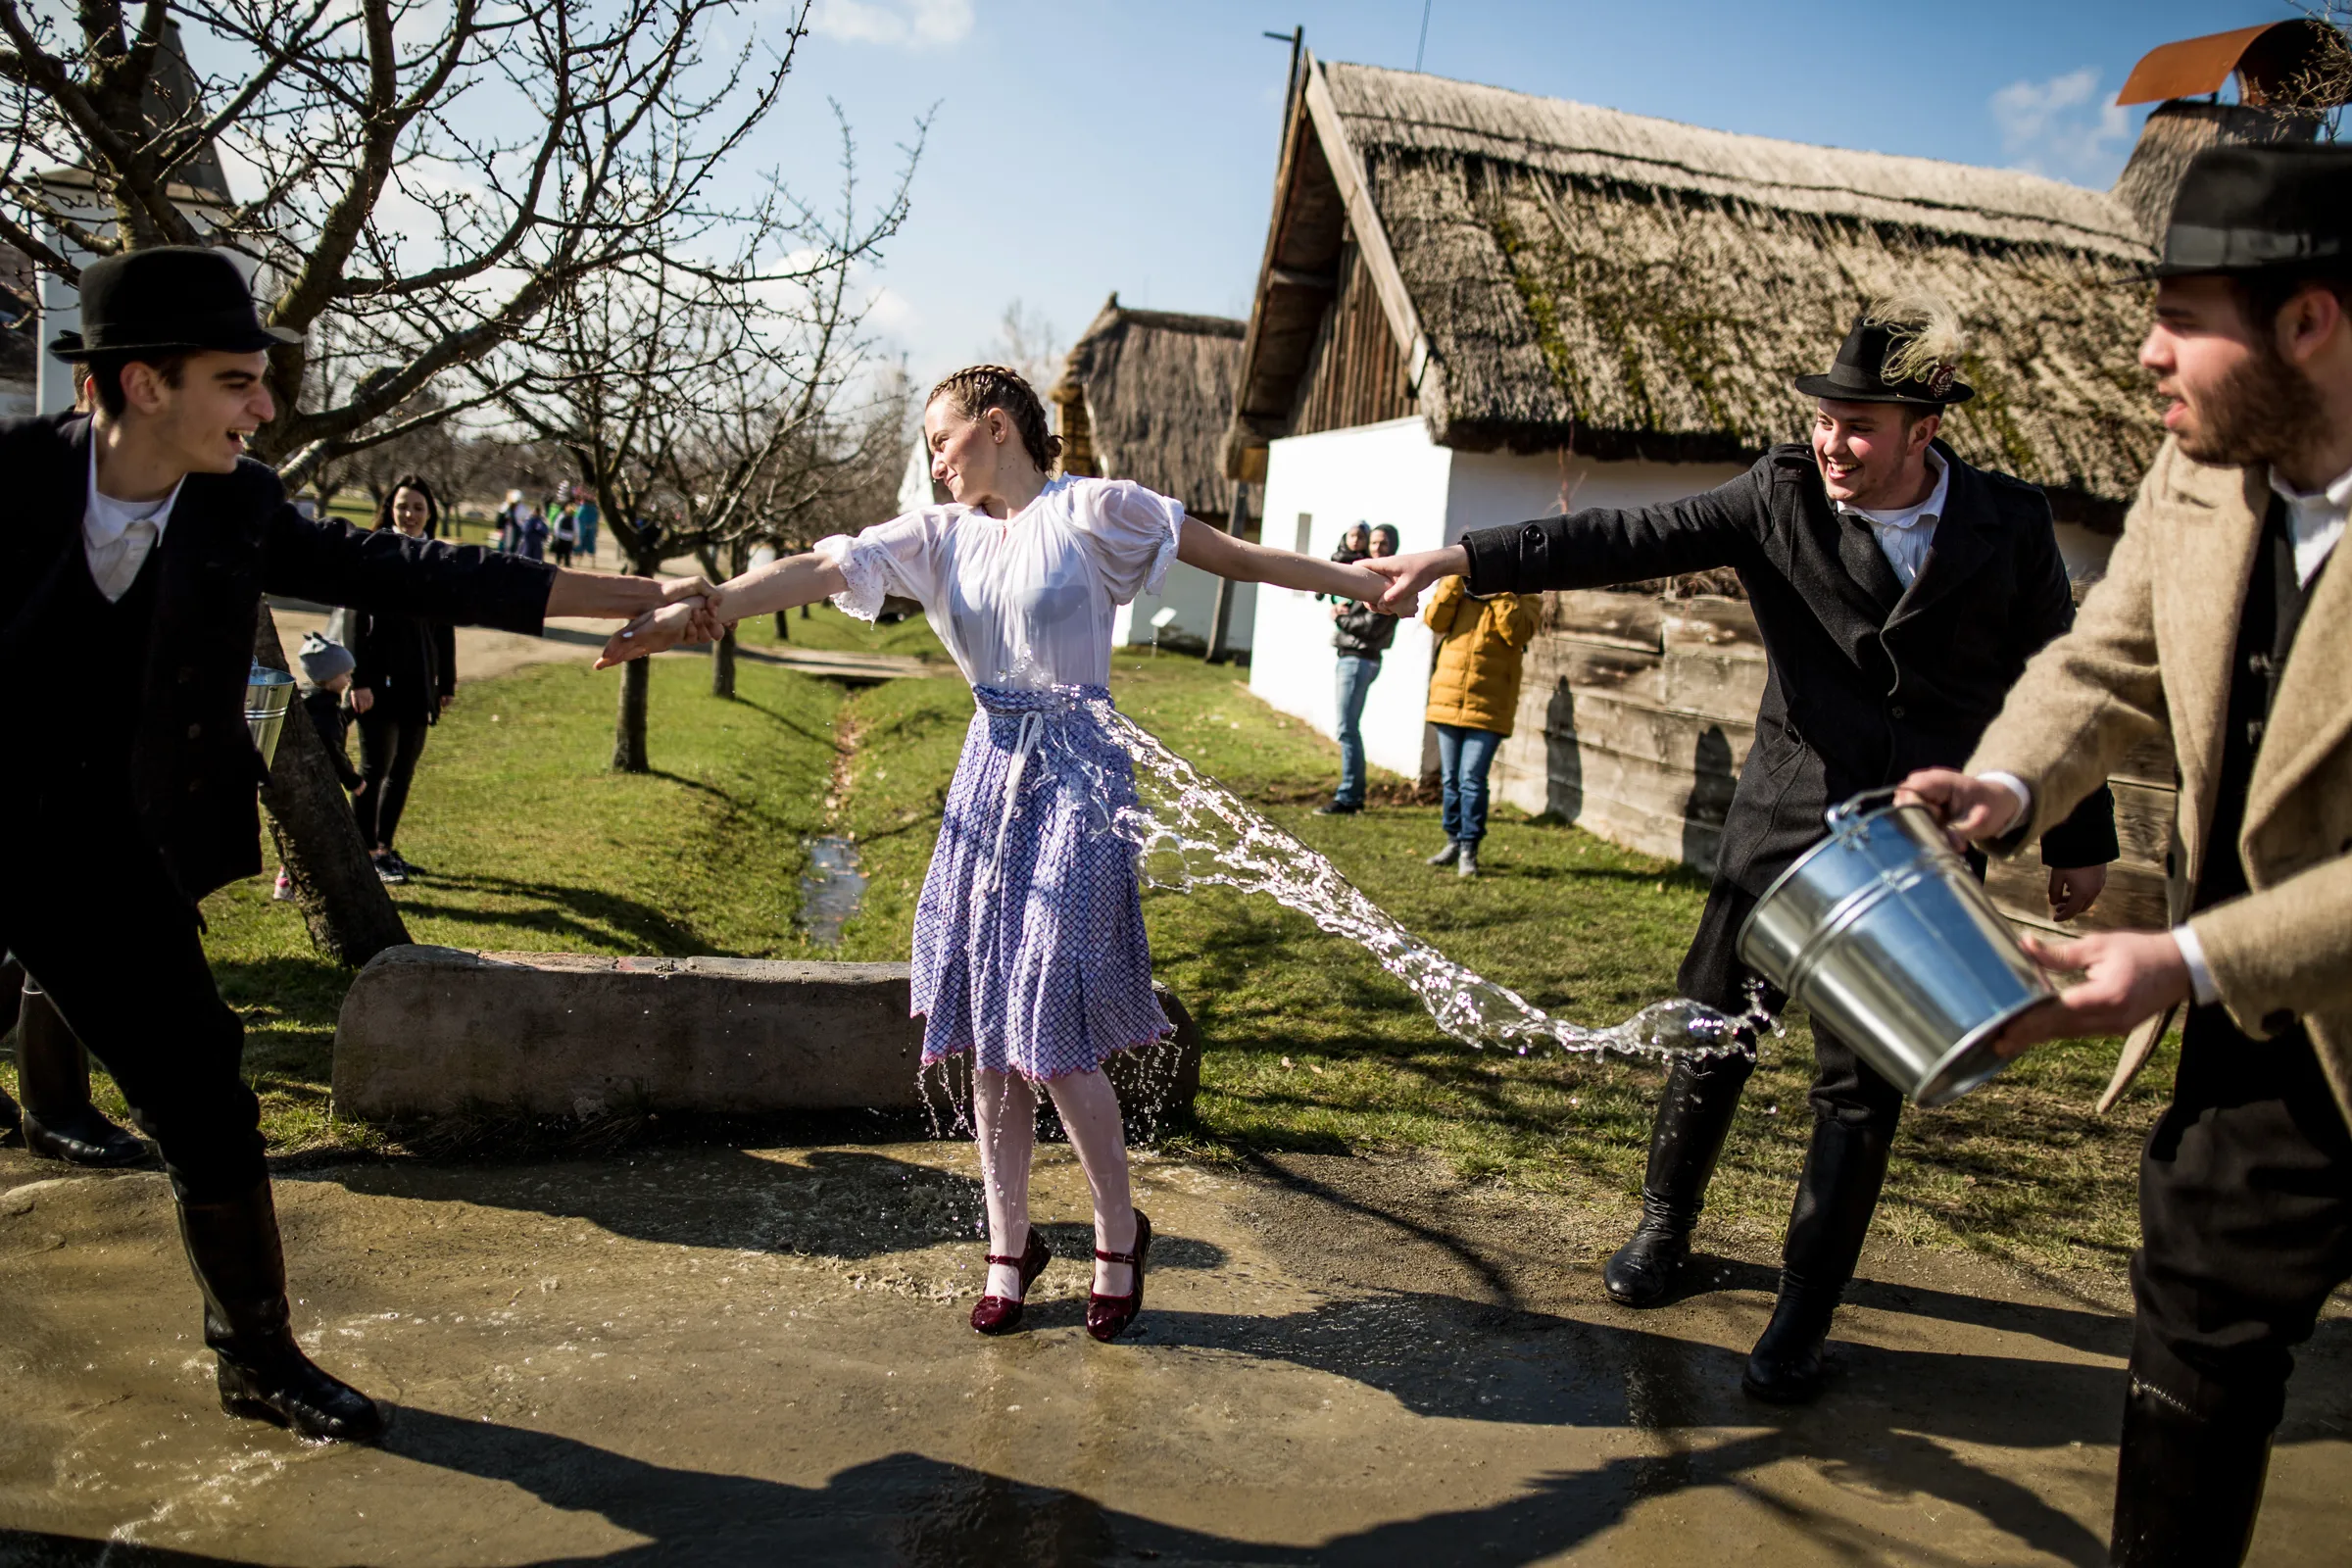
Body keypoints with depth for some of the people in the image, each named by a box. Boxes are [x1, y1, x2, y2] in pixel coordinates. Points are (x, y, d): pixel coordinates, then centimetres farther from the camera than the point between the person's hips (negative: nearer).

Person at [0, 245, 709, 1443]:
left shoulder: (237, 514, -4)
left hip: (105, 855, 3)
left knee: (205, 1104, 4)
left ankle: (258, 1356, 20)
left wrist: (637, 596, -8)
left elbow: (411, 575, -5)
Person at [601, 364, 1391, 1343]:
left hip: (1076, 779, -5)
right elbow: (817, 570, -1)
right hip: (990, 774, 5)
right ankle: (1009, 1245, 22)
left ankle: (1119, 1234, 17)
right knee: (985, 1028, 7)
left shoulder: (1092, 511, -2)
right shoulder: (940, 536, 10)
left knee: (1056, 1034, -7)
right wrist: (694, 612, -12)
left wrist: (1368, 584, 0)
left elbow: (1239, 557, 1)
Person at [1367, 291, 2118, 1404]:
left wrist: (2080, 841, 11)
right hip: (1782, 825, 1)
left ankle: (1804, 1315, 19)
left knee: (1861, 1088, 3)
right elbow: (1629, 540, -13)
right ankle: (1664, 1225, 35)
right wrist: (1467, 559, -23)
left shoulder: (2010, 523, -4)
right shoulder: (1785, 496, -7)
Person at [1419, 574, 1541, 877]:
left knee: (1472, 780, -8)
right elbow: (1434, 619, -5)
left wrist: (1500, 590, -15)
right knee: (1450, 780, 12)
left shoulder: (1524, 596, 2)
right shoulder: (1462, 589, 10)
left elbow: (1516, 633, -16)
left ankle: (1469, 850, 1)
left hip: (1488, 707, -4)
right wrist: (1456, 577, -9)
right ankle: (1454, 841, 26)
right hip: (1448, 701, 4)